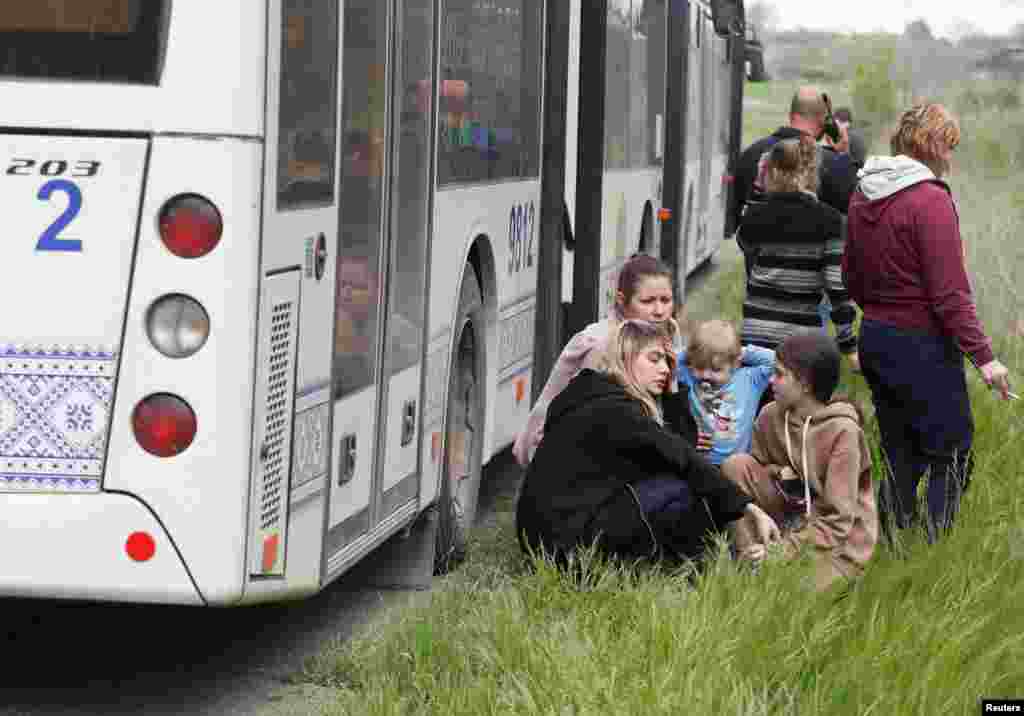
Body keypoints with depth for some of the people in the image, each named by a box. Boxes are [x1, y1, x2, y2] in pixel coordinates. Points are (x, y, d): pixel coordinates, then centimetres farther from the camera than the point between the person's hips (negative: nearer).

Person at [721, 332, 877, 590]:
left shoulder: (841, 430, -22)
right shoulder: (770, 416, -4)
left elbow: (837, 519, -22)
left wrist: (784, 550, -26)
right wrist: (751, 545, -15)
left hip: (834, 537, -5)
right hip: (791, 517, 6)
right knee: (736, 465, -15)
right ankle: (750, 558, -10)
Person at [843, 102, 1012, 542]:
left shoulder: (863, 196, 8)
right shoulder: (930, 200, -17)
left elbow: (851, 276, 17)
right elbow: (949, 292, -20)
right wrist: (982, 354, -18)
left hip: (874, 338, 8)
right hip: (922, 344, -8)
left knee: (901, 456, 16)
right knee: (951, 454, 2)